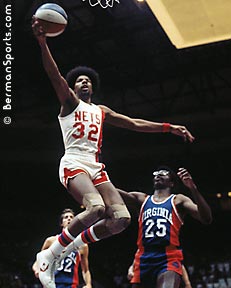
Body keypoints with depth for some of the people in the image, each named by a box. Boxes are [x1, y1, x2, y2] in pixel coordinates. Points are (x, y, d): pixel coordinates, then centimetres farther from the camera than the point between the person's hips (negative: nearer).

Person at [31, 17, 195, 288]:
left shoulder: (101, 111, 27)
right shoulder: (69, 101, 11)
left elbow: (135, 124, 26)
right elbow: (55, 75, -6)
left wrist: (169, 127, 19)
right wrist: (42, 42, -21)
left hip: (95, 167, 6)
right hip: (73, 164, -6)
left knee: (121, 218, -11)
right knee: (96, 207, -33)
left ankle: (75, 244, 7)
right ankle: (49, 255, -20)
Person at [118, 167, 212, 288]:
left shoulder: (178, 200, 9)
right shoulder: (142, 199, 18)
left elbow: (206, 219, -6)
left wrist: (193, 188, -18)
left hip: (169, 259, -4)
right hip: (143, 259, 4)